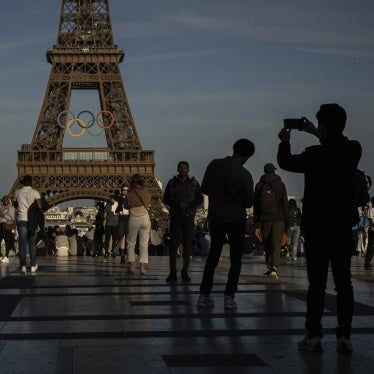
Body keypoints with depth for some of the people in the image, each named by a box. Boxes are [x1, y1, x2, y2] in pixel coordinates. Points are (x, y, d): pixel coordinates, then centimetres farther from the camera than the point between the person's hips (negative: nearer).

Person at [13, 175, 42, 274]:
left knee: (22, 243, -1)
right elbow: (39, 207, -13)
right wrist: (38, 210, 8)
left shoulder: (17, 192, 2)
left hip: (21, 219, 1)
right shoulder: (35, 192, -5)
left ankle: (23, 266, -11)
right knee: (32, 243, 12)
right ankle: (33, 265, 14)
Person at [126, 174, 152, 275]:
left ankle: (131, 264, 1)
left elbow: (127, 206, 4)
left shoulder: (130, 193, -2)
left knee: (131, 242, 11)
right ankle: (142, 267, -2)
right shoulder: (147, 193, 5)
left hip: (134, 218, -2)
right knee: (144, 243, 4)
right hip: (145, 217, 2)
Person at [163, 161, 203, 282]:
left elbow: (200, 199, 6)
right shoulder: (172, 183, 7)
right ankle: (172, 272, -3)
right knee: (174, 244, -7)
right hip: (175, 217, 0)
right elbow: (166, 199, 9)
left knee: (187, 245, -1)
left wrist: (188, 204, -10)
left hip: (189, 217, 1)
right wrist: (177, 204, -10)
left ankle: (185, 272, 6)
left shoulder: (194, 183, 7)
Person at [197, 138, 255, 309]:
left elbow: (204, 189, 3)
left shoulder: (214, 165, -6)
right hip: (236, 219, -4)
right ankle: (229, 297, 0)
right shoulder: (244, 175, -16)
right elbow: (248, 203, -7)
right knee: (235, 258, 5)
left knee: (213, 256, 14)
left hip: (215, 218, 4)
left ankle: (204, 295, 10)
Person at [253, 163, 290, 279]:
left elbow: (255, 206, 4)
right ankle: (274, 268, -21)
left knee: (267, 244, 12)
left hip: (264, 220, 1)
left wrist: (256, 224, 4)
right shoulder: (280, 184, 7)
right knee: (276, 243, -6)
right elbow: (285, 205, 3)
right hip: (278, 219, -1)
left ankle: (269, 267, 13)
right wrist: (287, 224, 6)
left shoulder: (259, 185, 9)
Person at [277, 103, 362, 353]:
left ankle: (314, 337, 3)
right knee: (344, 282, 6)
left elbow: (286, 162, 1)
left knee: (317, 284, 0)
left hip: (318, 227, -4)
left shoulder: (315, 155, -16)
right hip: (344, 225, 4)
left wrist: (285, 142, 19)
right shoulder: (353, 150, -2)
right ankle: (344, 337, 7)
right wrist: (316, 134, 29)